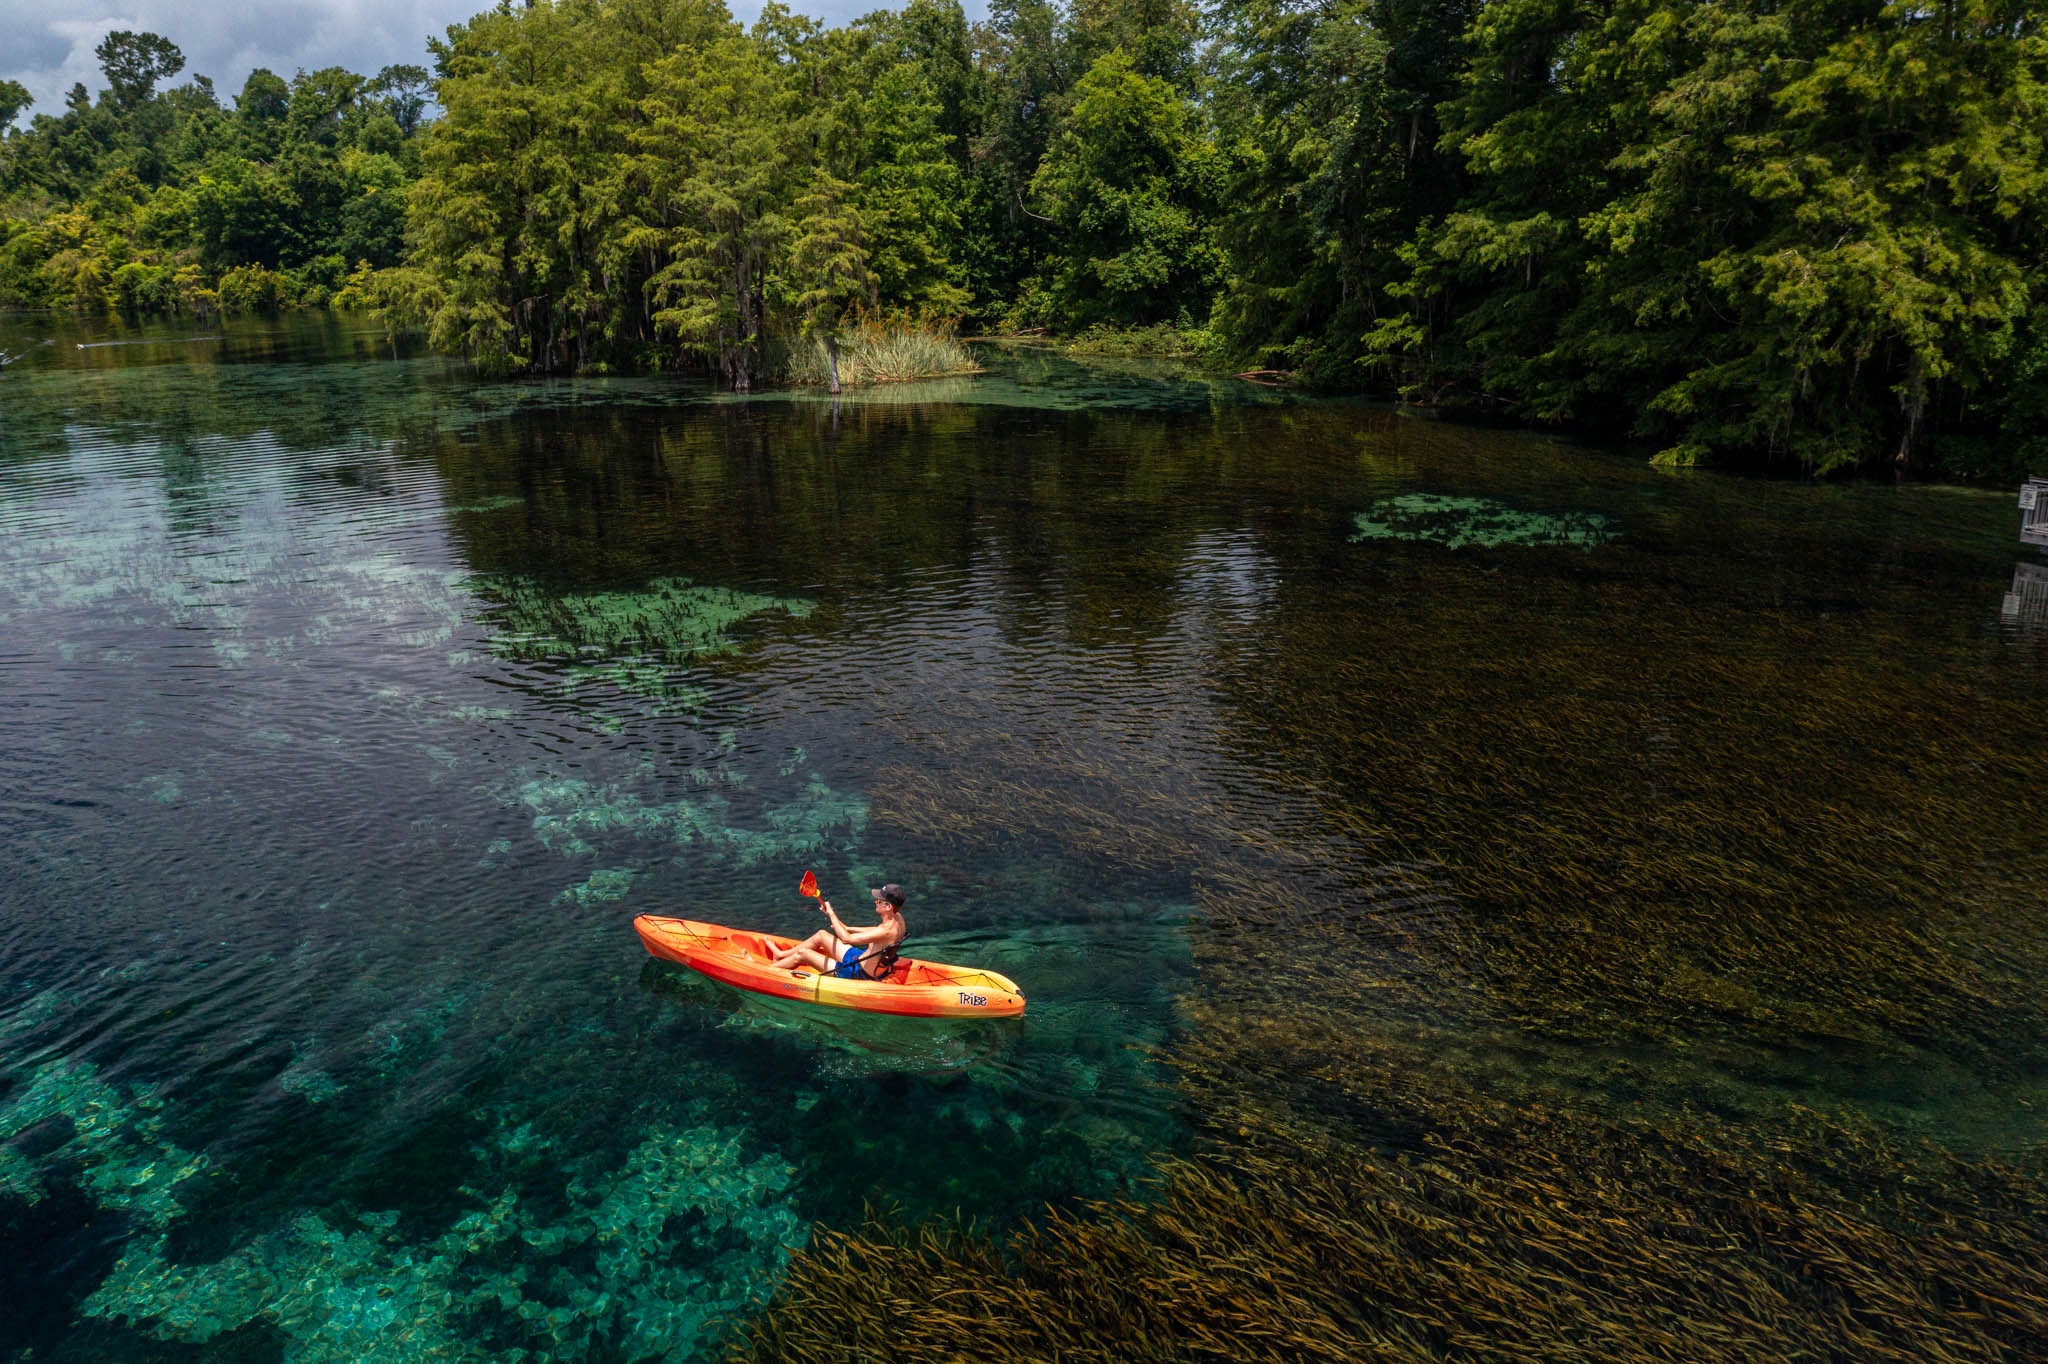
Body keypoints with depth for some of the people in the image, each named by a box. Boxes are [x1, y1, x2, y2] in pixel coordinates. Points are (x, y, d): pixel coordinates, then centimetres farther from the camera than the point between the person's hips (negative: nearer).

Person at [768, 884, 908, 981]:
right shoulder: (897, 917, -6)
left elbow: (846, 938, -33)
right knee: (821, 934, 19)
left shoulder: (887, 930, -34)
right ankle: (781, 955, 35)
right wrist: (847, 928, 14)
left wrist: (831, 914, -21)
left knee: (801, 953, -1)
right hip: (863, 959, 9)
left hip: (859, 973, -9)